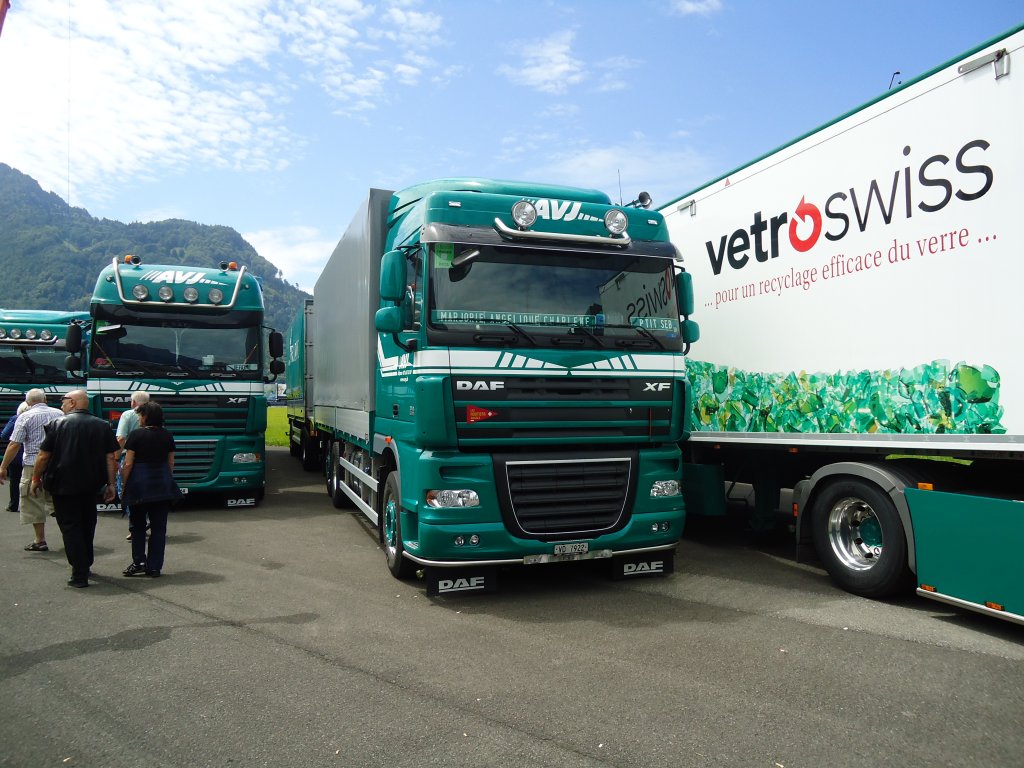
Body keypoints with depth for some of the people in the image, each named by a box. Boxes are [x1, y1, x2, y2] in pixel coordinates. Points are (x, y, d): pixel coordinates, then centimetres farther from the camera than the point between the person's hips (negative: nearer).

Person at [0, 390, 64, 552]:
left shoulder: (25, 417, -4)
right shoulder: (60, 414, 8)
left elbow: (14, 445, -9)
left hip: (34, 464, -4)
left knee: (34, 503, 5)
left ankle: (40, 541, 7)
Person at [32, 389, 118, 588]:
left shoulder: (58, 425, -7)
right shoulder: (103, 426, 1)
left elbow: (43, 456, -5)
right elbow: (111, 458, -2)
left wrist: (36, 478, 8)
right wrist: (110, 484, 3)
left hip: (64, 486, -4)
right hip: (91, 486, 4)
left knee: (70, 527, 1)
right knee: (87, 525, 20)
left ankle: (79, 575, -3)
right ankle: (86, 566, 33)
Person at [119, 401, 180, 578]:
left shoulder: (136, 435, -8)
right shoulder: (168, 436, 5)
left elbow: (128, 464, -8)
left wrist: (123, 484, 1)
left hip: (139, 484, -3)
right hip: (163, 486, 3)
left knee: (137, 525, 12)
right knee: (159, 526, 6)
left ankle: (139, 563, 9)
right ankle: (154, 566, 8)